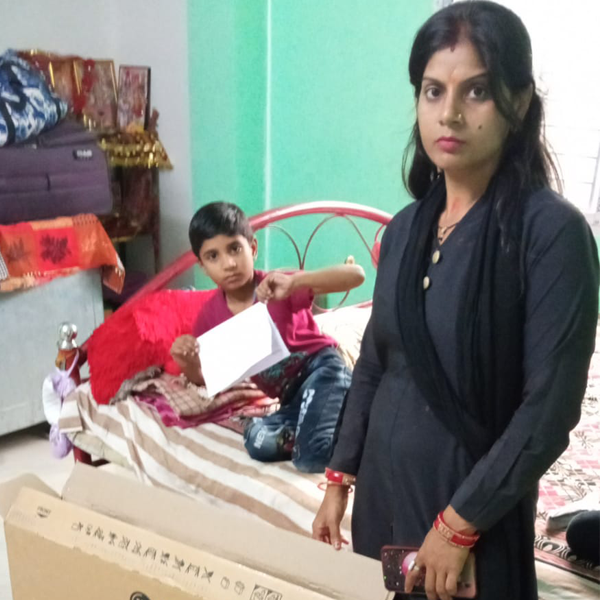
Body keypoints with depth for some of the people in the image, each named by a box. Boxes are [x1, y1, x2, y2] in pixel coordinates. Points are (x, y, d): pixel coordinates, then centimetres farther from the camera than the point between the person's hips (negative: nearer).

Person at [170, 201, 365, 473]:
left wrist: (295, 282, -40)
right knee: (259, 442, -25)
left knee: (312, 459, -26)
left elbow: (356, 274, -26)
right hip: (292, 398, 6)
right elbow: (202, 377, 13)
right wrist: (186, 362, -12)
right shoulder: (211, 315, 0)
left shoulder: (277, 287, -15)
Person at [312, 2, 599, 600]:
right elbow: (372, 366, 7)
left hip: (471, 497, -6)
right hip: (383, 484, 6)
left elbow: (549, 409, -19)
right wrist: (339, 478, 5)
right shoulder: (405, 226, 1)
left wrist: (460, 521, -16)